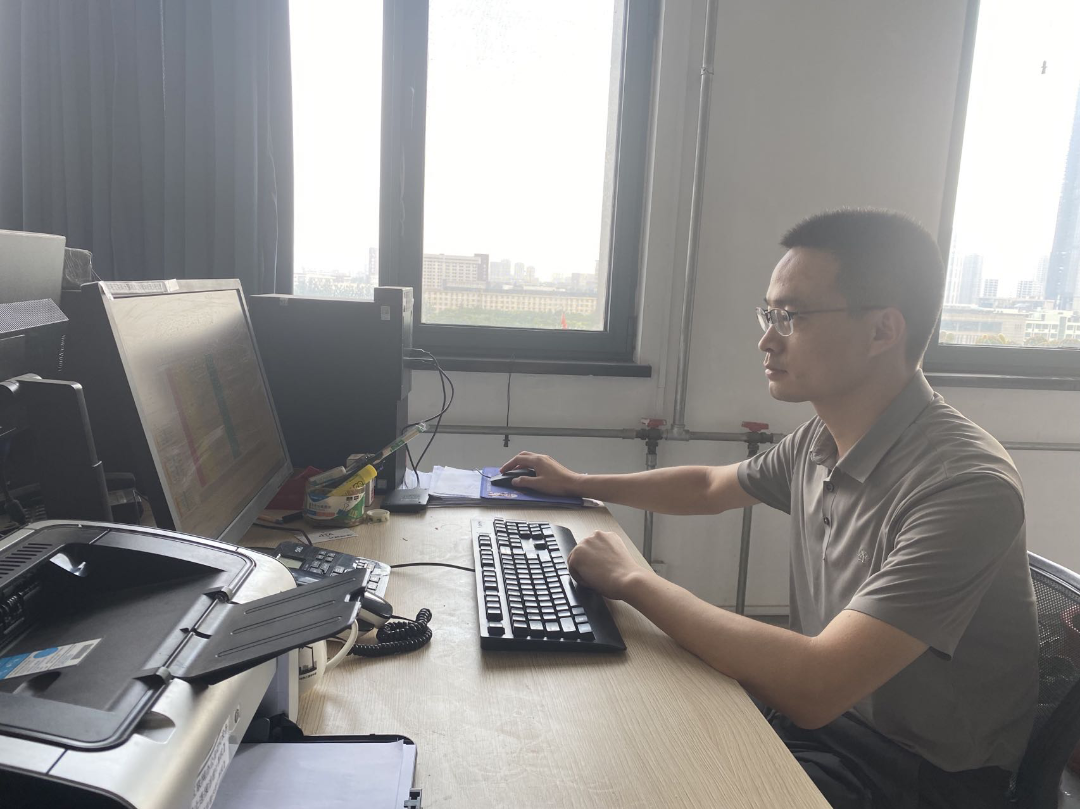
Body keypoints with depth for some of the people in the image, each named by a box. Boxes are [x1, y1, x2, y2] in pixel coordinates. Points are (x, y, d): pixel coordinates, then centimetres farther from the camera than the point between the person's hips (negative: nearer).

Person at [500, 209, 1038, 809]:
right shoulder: (818, 443, -3)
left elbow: (815, 687, -35)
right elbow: (710, 486, 17)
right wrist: (578, 484, 20)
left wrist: (634, 580, -26)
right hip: (818, 701, 7)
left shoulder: (966, 487, -29)